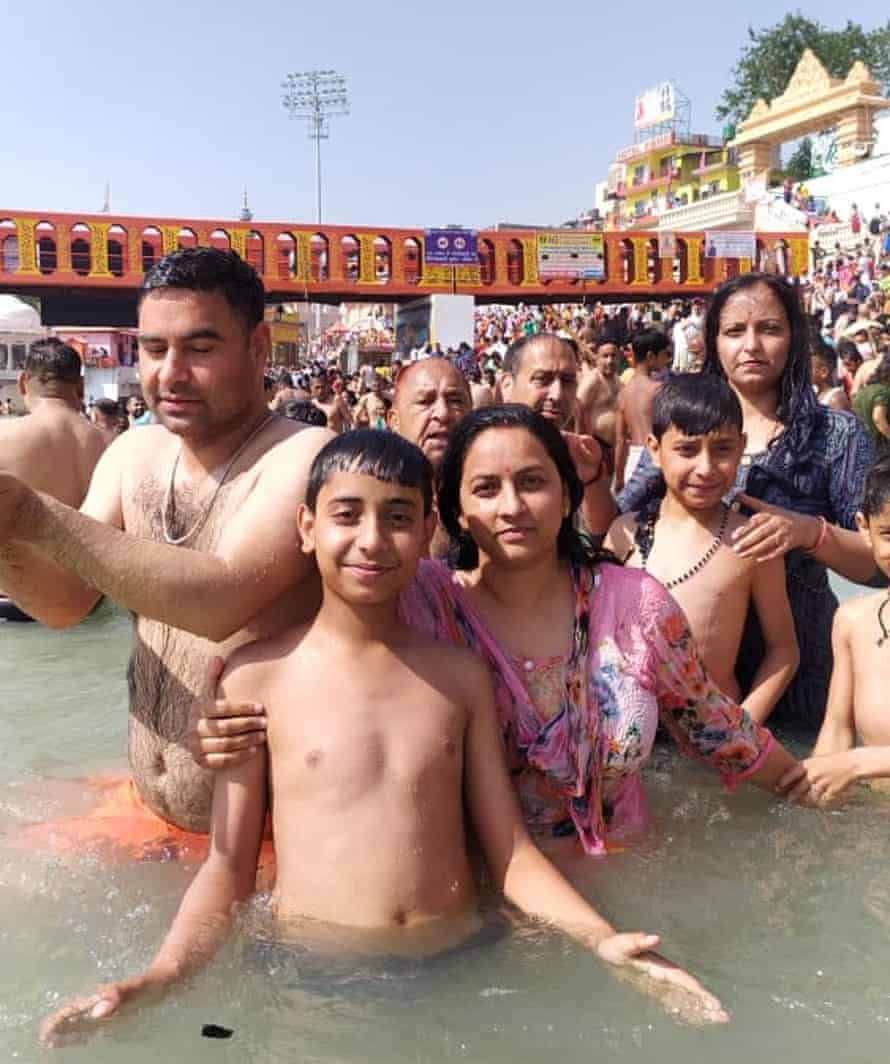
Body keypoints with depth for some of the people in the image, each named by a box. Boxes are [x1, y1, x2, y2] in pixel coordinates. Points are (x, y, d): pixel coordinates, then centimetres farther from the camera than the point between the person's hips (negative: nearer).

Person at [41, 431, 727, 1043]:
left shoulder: (461, 676, 4)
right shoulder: (258, 675, -3)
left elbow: (510, 852, 5)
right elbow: (229, 868, -1)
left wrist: (603, 941, -8)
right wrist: (163, 974, -16)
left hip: (459, 967, 2)